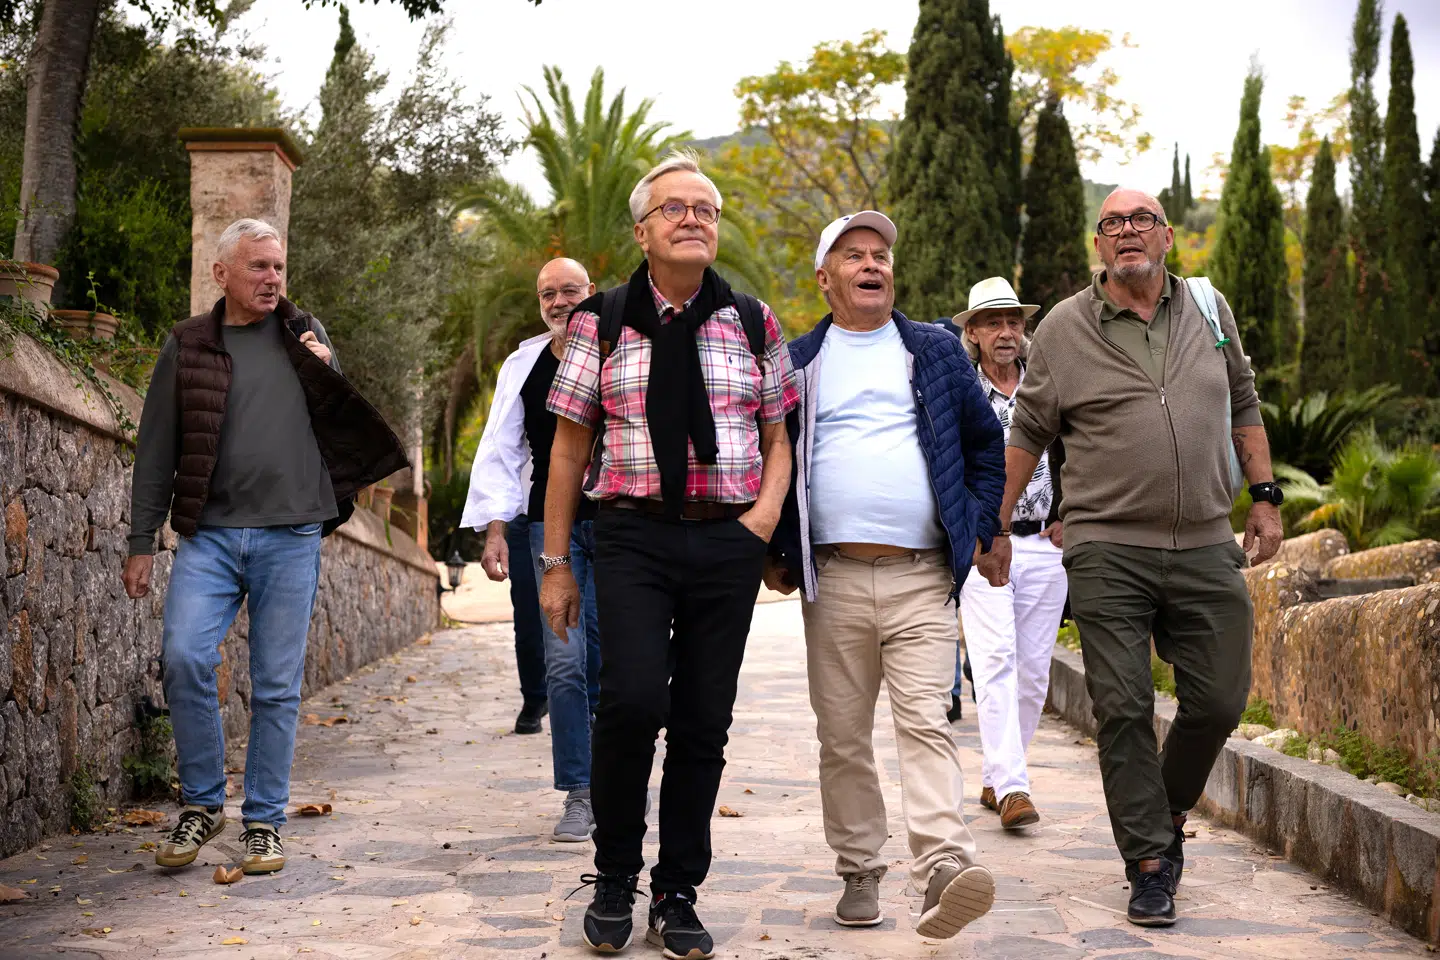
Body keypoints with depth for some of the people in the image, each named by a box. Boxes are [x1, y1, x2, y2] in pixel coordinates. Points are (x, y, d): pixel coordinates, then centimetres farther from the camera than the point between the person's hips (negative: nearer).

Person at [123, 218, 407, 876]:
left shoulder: (304, 335, 11)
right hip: (209, 533, -1)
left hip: (290, 536, 1)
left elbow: (344, 426, 17)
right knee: (185, 657, -16)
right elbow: (157, 452, 9)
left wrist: (328, 372, -1)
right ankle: (202, 803, 3)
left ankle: (265, 821, 13)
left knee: (277, 685, 1)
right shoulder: (187, 346, 8)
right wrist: (141, 543, 5)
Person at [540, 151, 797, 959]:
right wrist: (555, 564, 3)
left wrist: (769, 508, -4)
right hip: (634, 535, -2)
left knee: (704, 721, 4)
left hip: (730, 539, 2)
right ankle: (615, 876, 4)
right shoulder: (604, 323, 5)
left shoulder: (754, 322, 10)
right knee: (633, 697, -19)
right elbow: (570, 448, 6)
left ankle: (678, 894, 19)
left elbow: (778, 439, 16)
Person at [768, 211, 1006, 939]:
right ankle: (859, 874, 14)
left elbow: (985, 442, 18)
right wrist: (775, 554, 8)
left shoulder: (936, 352, 14)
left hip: (922, 579, -1)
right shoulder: (796, 363, 12)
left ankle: (943, 867, -21)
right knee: (842, 737, 4)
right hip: (833, 580, 1)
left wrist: (977, 528, 9)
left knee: (925, 723, -12)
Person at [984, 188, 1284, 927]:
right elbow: (1027, 435, 8)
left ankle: (1166, 817, 30)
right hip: (1108, 552, -3)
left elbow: (1243, 405, 20)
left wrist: (1264, 495, 14)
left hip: (1206, 548, 3)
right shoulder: (1064, 328, 3)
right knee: (1123, 710, -4)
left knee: (1218, 700, 4)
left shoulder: (1210, 310, 11)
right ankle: (1150, 865, 6)